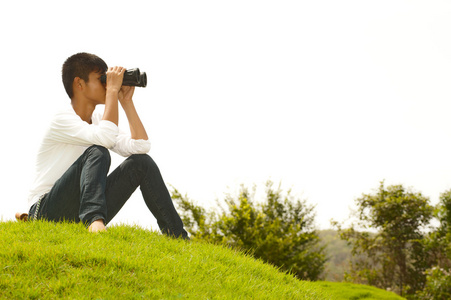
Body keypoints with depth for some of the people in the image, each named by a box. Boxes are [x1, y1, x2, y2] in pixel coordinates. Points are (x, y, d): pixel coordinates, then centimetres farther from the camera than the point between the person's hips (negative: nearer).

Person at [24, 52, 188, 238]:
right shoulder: (62, 120, -14)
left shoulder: (98, 122, 11)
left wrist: (127, 101, -2)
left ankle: (179, 238, -8)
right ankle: (94, 219, -46)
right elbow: (106, 137, -33)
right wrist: (112, 90, -24)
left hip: (85, 213, 7)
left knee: (142, 162, -6)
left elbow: (140, 146, -3)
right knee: (97, 152, -28)